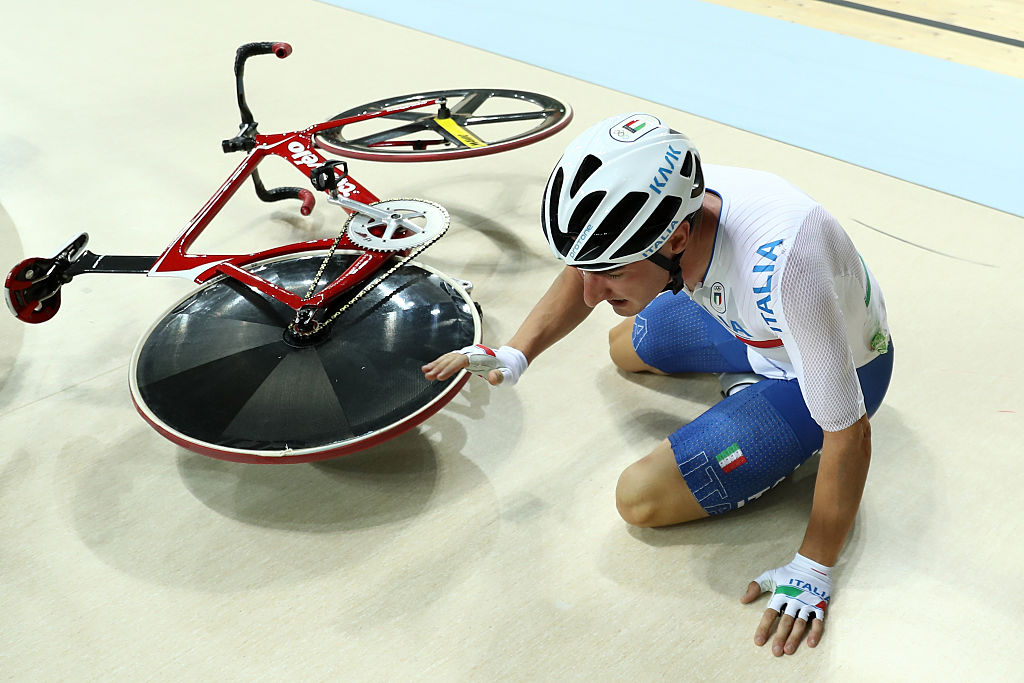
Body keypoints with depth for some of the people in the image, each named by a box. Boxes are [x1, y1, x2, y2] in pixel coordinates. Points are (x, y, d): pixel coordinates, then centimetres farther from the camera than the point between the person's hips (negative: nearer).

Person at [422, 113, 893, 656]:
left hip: (832, 365, -6)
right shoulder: (664, 205, -25)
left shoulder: (777, 267, -46)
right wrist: (517, 353, -15)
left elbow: (849, 433, -34)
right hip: (743, 321, 7)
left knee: (643, 498, -14)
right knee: (625, 348, 26)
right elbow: (584, 270, -2)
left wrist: (812, 571, -25)